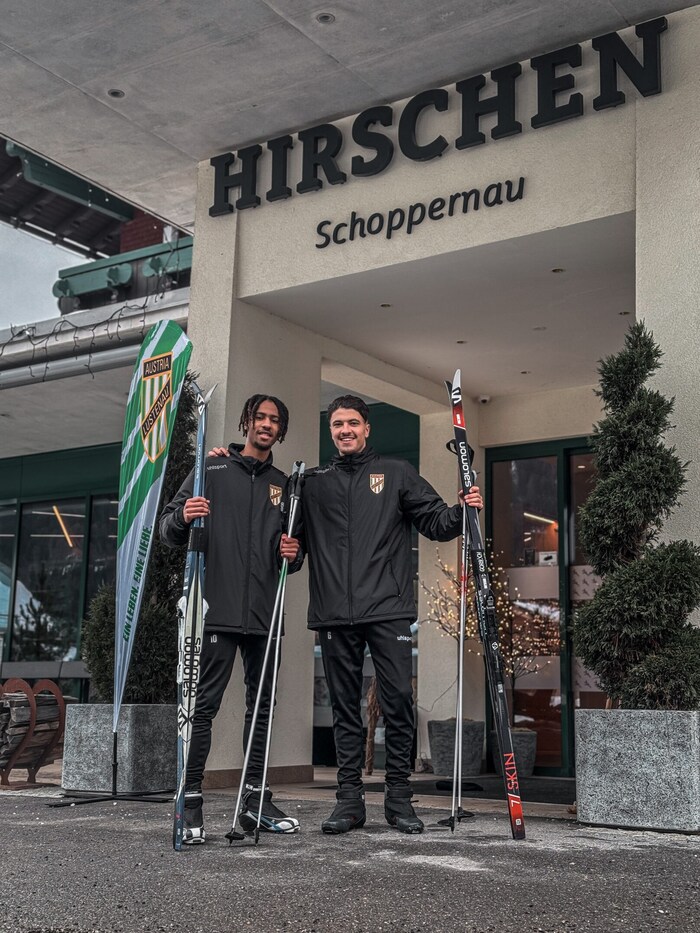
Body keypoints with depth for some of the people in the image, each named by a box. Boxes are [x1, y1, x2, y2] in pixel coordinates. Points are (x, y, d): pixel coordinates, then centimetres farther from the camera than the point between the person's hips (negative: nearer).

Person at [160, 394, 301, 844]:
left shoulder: (284, 485, 18)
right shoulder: (212, 470, 6)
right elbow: (169, 531, 4)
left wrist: (293, 554, 1)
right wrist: (182, 517, -18)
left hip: (264, 614, 5)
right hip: (217, 609, -4)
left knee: (263, 705, 8)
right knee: (204, 704, -6)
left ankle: (256, 799, 17)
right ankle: (191, 802, -1)